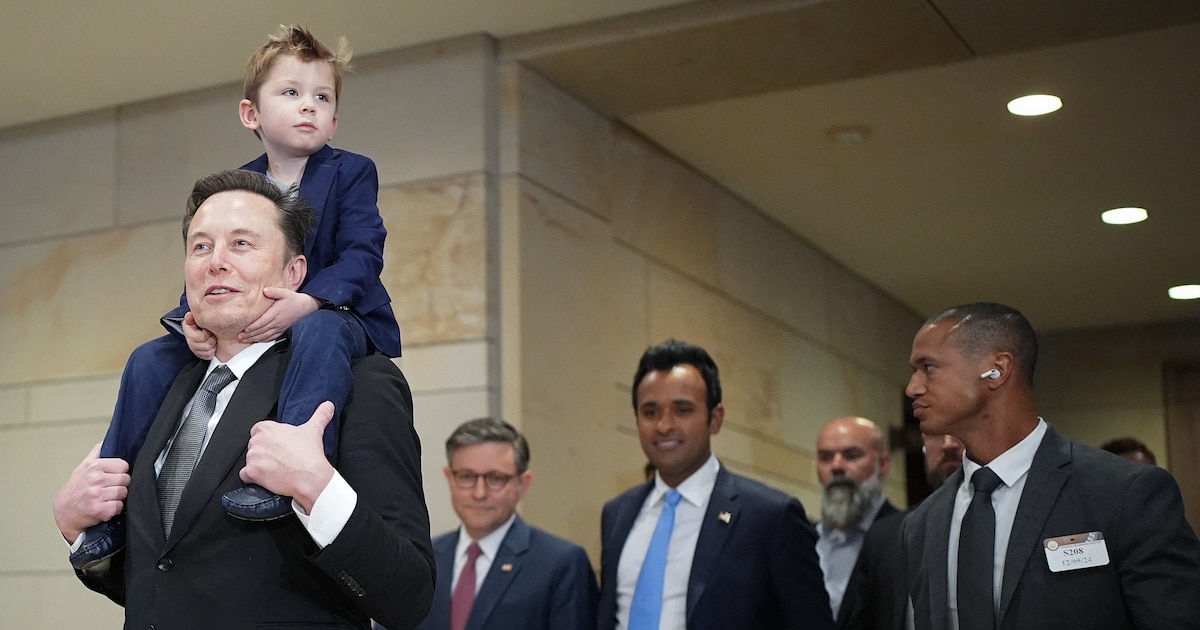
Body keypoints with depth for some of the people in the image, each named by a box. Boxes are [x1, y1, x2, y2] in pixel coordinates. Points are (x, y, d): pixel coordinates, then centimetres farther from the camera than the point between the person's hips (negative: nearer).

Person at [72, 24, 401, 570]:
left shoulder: (352, 173, -4)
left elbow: (362, 254, -16)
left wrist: (306, 302, -35)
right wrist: (192, 318, -21)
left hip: (333, 315, -5)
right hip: (245, 330, 5)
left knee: (319, 331, -41)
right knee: (149, 360, -10)